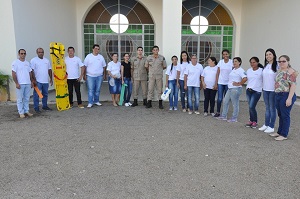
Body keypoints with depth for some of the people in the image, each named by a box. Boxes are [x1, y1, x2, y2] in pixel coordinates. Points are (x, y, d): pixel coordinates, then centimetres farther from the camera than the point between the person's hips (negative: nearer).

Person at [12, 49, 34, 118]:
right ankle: (21, 113, 6)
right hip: (20, 84, -5)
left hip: (28, 84, 5)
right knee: (20, 99, 0)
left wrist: (32, 81, 11)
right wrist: (16, 83, -13)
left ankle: (26, 111, 17)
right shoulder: (15, 63, -3)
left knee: (27, 99, 10)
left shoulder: (27, 63, 14)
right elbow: (13, 74, -7)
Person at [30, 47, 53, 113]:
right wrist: (34, 80, -14)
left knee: (45, 94, 13)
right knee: (36, 95, -3)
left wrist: (51, 79, 12)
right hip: (38, 81, -5)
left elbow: (49, 70, 16)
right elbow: (32, 71, -8)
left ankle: (45, 106, 25)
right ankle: (36, 108, 3)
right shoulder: (33, 60, -3)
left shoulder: (47, 60, 13)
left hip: (46, 81, 5)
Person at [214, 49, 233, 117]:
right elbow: (218, 73, 6)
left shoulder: (232, 62, -2)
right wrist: (216, 83, 2)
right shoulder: (220, 62, 4)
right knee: (219, 98, -2)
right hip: (220, 83, 1)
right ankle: (218, 112, 11)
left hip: (228, 83, -1)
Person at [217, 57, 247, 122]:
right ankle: (224, 116, 23)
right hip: (230, 88, 10)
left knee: (235, 104, -1)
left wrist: (239, 84, -17)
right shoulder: (233, 69, 15)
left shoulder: (241, 70, -12)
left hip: (236, 89, -10)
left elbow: (245, 78, -25)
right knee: (225, 102, 13)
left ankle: (234, 118, 9)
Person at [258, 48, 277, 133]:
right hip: (265, 89, 6)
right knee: (267, 108, 15)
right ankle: (266, 125, 25)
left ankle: (271, 127, 12)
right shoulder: (266, 65, 10)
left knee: (272, 108, 2)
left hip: (273, 90, -6)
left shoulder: (277, 66, -11)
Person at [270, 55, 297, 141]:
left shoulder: (290, 72, -12)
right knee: (280, 115, 15)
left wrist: (289, 98, -22)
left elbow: (293, 85, -17)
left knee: (285, 115, -1)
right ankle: (279, 132, 26)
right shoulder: (279, 70, 14)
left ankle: (284, 135, 8)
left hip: (286, 96, -8)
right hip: (278, 95, 8)